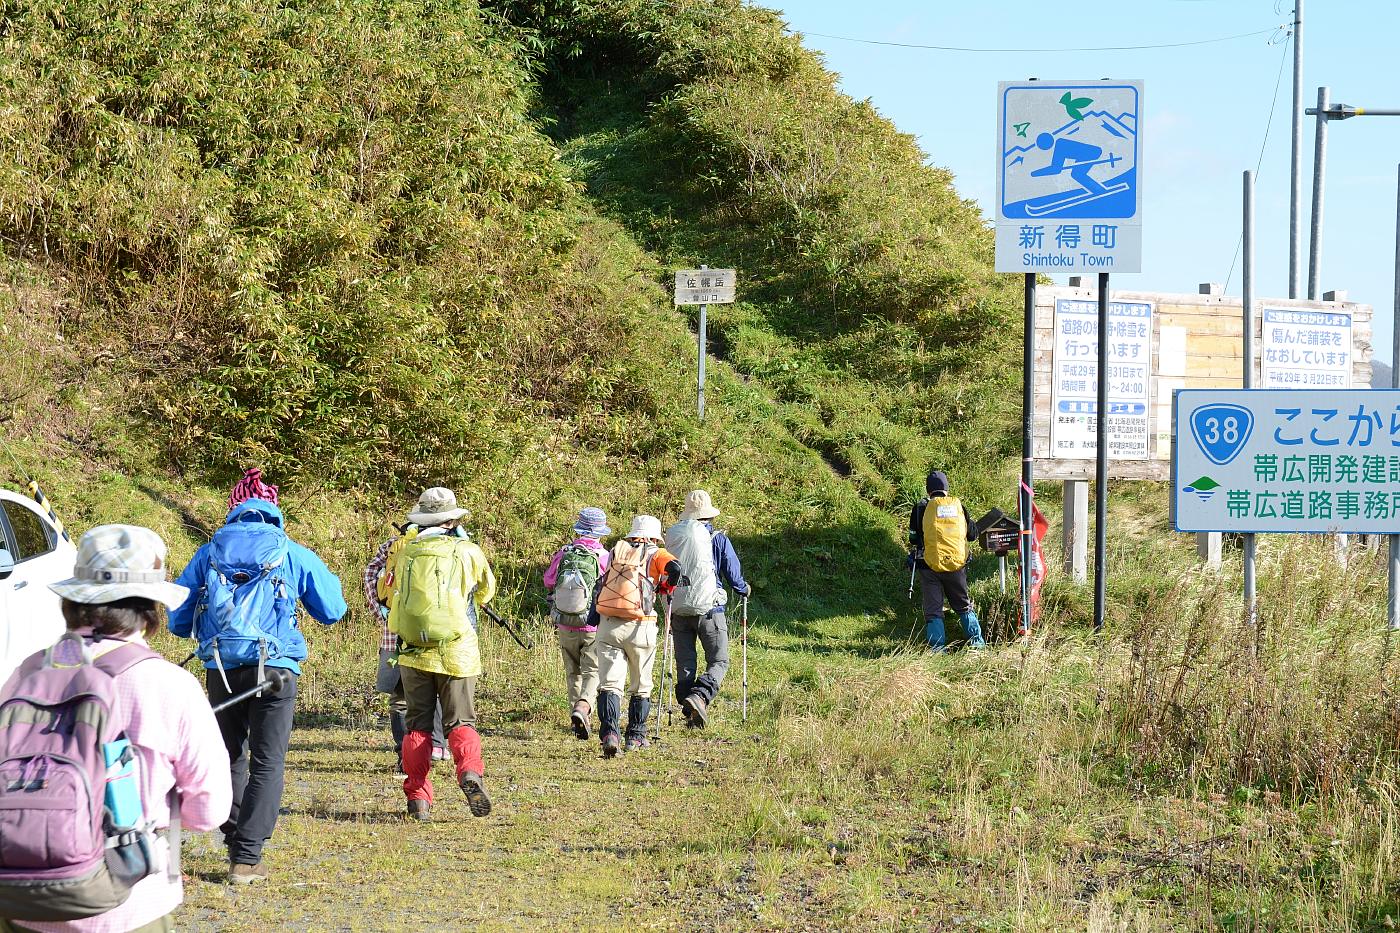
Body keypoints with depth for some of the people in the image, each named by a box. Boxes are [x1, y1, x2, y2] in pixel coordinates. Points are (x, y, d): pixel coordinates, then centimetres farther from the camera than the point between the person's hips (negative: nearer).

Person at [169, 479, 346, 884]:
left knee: (229, 758, 19)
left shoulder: (209, 553, 9)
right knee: (268, 763, 1)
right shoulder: (294, 554, 4)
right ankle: (247, 858, -8)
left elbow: (177, 621, 10)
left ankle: (236, 845, 20)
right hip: (274, 668, -2)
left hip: (221, 670, 2)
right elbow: (332, 610, 14)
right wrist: (327, 577, 32)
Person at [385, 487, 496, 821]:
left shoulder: (405, 553, 4)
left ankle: (417, 798, 5)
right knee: (460, 722, 2)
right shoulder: (467, 551, 0)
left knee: (418, 725, 10)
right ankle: (470, 771, -25)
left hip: (414, 654, 2)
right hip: (456, 653, -2)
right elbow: (486, 590, 18)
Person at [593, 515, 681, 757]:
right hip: (640, 627, -2)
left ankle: (609, 732, -19)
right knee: (641, 686, 15)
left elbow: (603, 582, 17)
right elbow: (675, 568, -13)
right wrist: (666, 586, 5)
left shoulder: (616, 552, 16)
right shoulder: (655, 554, 4)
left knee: (609, 683, -1)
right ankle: (635, 736, 21)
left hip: (608, 625, 2)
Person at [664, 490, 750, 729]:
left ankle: (691, 715, 5)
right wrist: (744, 589, 23)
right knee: (719, 661, 2)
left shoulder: (672, 537, 4)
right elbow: (733, 574, 2)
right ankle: (699, 696, -23)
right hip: (709, 610, -3)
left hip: (678, 609, 3)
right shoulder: (718, 539, -4)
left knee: (685, 664, 9)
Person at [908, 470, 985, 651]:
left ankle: (937, 647, -3)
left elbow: (914, 539, 1)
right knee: (964, 606, 19)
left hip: (930, 566, -2)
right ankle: (976, 641, 15)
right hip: (957, 565, 2)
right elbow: (973, 534, 12)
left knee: (933, 610, 5)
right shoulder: (959, 506, 3)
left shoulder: (921, 508, -4)